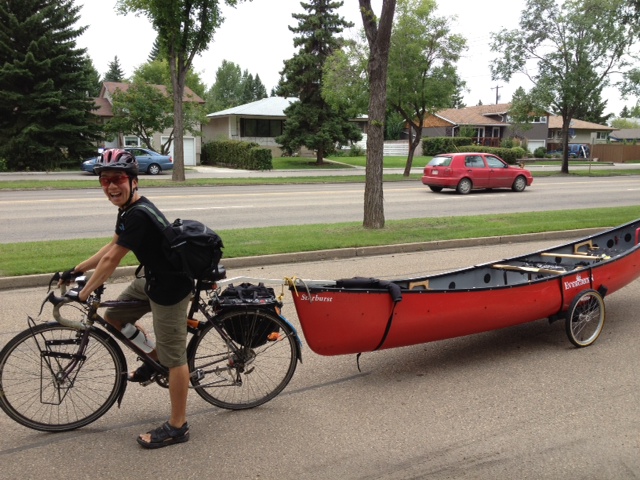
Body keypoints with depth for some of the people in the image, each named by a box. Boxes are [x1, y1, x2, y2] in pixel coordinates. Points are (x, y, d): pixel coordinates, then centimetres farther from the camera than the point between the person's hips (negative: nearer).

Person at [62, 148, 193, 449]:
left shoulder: (138, 215, -26)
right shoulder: (128, 210, 6)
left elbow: (112, 259, -21)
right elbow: (111, 248, 16)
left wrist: (85, 292, -11)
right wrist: (76, 270, 17)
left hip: (170, 288, -10)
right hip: (151, 280, 10)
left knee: (174, 357, -1)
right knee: (113, 316, 18)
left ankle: (177, 427, 10)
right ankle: (155, 359, 33)